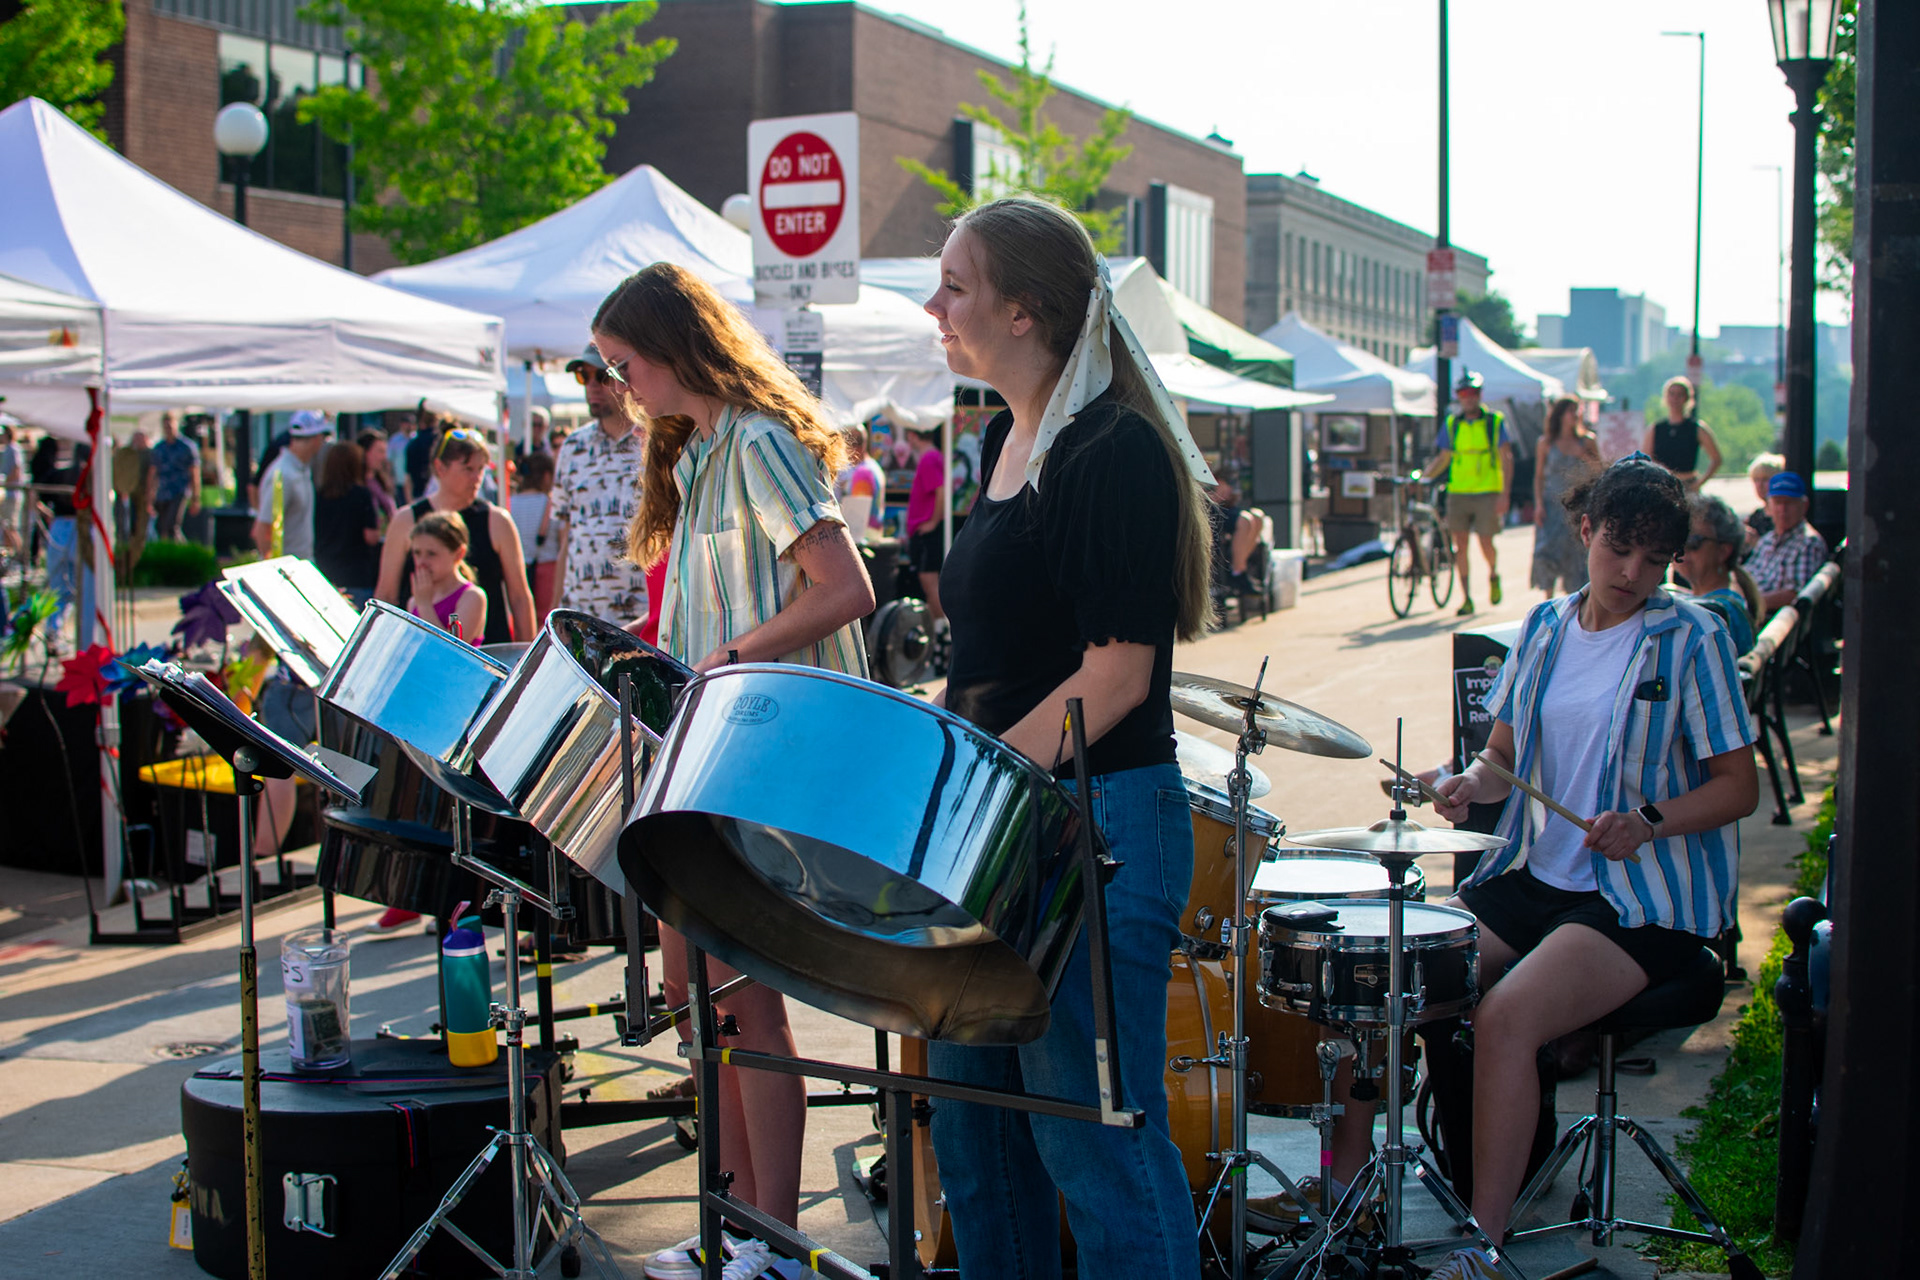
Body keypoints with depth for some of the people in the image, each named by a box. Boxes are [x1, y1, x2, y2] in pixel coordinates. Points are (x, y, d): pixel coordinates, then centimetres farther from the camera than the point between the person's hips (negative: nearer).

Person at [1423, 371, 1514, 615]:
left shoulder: (1495, 421, 1)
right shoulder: (1452, 424, 9)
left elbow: (1506, 460, -2)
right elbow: (1443, 458, 14)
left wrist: (1504, 494, -11)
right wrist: (1422, 476, -3)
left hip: (1487, 493, -3)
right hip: (1458, 492, 3)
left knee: (1486, 544, -5)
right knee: (1460, 545, -2)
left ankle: (1493, 576, 28)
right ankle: (1466, 598, 6)